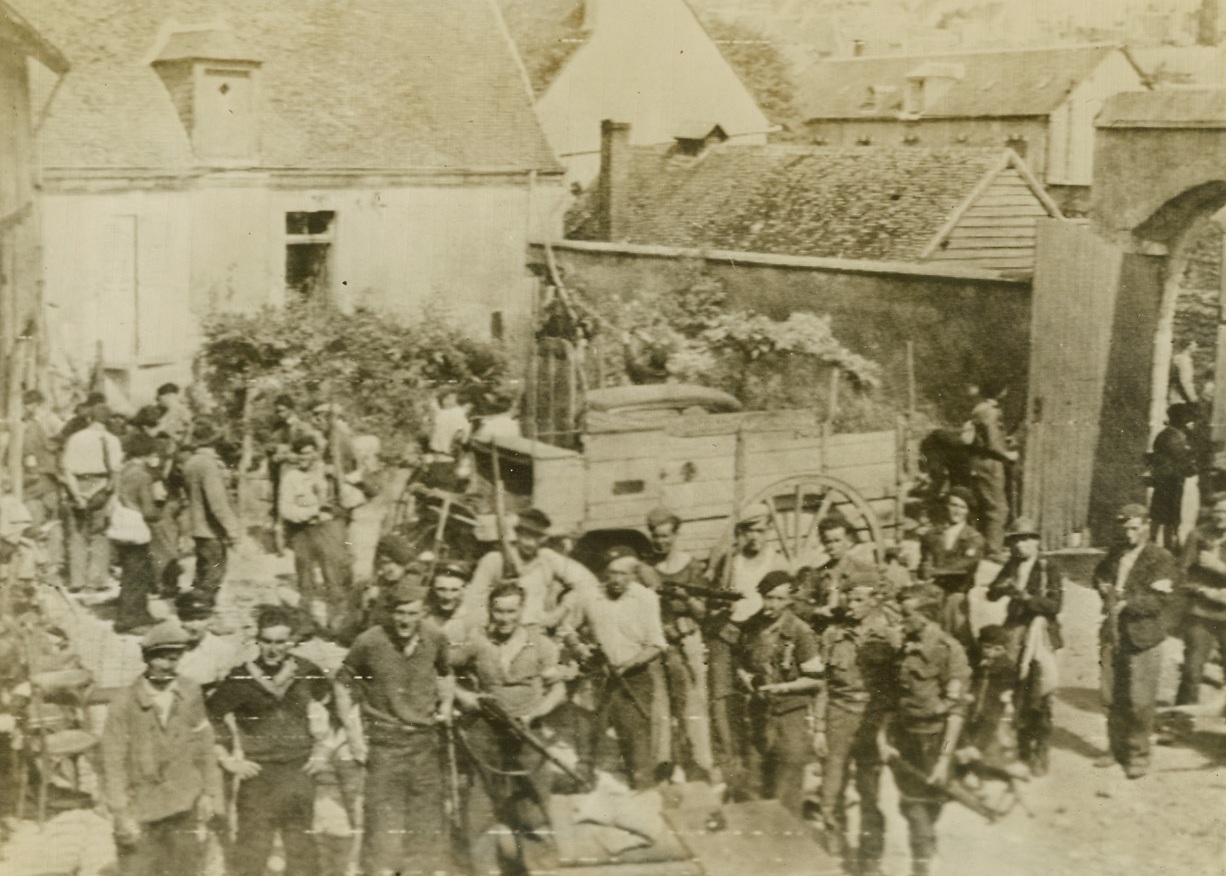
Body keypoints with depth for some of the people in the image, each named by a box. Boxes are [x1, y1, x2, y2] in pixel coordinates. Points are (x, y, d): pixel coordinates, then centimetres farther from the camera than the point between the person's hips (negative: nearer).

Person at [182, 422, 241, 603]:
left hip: (198, 528, 9)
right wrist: (231, 528, -19)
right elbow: (217, 500, -23)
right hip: (213, 530, -9)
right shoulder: (209, 464, -19)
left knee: (202, 576, 18)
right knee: (213, 575, -2)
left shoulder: (191, 463, 9)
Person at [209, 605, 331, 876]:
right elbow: (210, 717, 1)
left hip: (300, 772, 2)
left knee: (301, 850, 7)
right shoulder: (241, 678, -4)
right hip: (257, 775, -2)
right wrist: (227, 759, -2)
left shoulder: (309, 674, 3)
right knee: (251, 846, -3)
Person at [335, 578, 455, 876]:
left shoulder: (435, 639, -1)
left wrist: (446, 702, 5)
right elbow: (342, 683, 2)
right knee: (382, 821, -5)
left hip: (424, 741, 4)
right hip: (384, 742, -4)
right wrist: (352, 731, -3)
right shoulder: (369, 642, -11)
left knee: (425, 823, 9)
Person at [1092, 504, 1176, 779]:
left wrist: (1126, 603, -20)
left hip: (1141, 638, -5)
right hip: (1112, 636, 6)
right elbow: (1099, 575, 22)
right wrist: (1105, 588, 0)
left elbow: (1158, 601, -13)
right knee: (1112, 699, 12)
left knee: (1140, 702, -2)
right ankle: (1117, 749, 25)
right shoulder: (1115, 553, 11)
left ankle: (1138, 755, 11)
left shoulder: (1161, 558, -6)